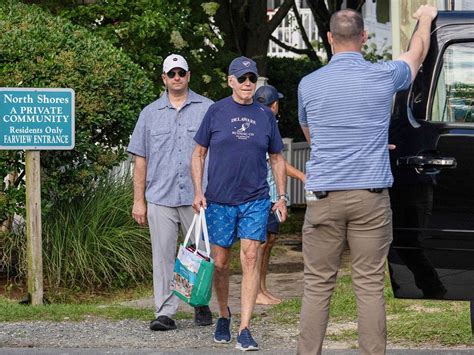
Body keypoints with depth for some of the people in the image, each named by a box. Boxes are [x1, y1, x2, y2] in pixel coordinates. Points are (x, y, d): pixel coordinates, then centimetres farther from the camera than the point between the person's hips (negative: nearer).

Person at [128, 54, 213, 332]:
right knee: (163, 256, -2)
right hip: (160, 197, 1)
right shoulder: (150, 114, 12)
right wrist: (139, 200, 6)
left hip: (198, 196, -1)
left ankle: (201, 305, 22)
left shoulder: (207, 109, 6)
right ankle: (165, 313, -1)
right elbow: (141, 160, 12)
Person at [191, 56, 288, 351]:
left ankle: (245, 330, -12)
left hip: (255, 199, 0)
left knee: (251, 258, -11)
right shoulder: (216, 112, 2)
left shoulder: (265, 115, 8)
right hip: (219, 199, 0)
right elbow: (199, 153, 7)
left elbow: (277, 158, 16)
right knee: (220, 263, 6)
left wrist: (282, 197, 9)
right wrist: (198, 191, -3)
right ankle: (224, 316, 30)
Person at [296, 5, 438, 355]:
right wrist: (426, 18, 43)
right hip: (371, 196, -1)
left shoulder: (309, 85, 3)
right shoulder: (383, 77, -1)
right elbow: (417, 52, 22)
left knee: (318, 286, 4)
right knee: (370, 285, 1)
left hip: (324, 197, 1)